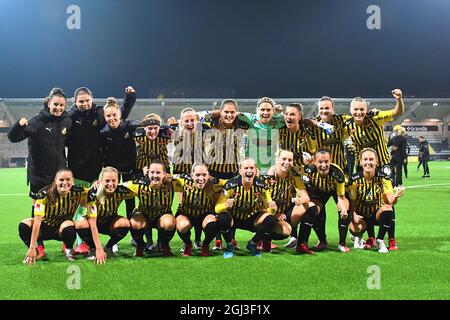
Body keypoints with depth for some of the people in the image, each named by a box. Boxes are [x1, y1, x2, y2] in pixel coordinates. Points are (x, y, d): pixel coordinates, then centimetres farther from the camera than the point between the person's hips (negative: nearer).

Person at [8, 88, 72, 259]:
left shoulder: (67, 121, 1)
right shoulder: (38, 120, -13)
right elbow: (13, 137, -20)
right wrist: (19, 124, -39)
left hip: (59, 171, 4)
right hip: (39, 172, -4)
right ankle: (38, 246, 14)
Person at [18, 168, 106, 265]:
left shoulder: (79, 193, -21)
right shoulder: (45, 194, -23)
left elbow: (92, 221, -25)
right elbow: (37, 221, -29)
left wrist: (99, 248, -32)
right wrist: (32, 248, -36)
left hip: (64, 228, 0)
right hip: (46, 227, 0)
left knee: (69, 227, -35)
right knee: (24, 225, -29)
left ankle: (69, 249, -2)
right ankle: (33, 251, 0)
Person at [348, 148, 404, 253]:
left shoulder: (383, 177, -14)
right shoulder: (355, 179, -14)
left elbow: (389, 200, -24)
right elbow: (352, 202, -8)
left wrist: (395, 196, -47)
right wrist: (354, 215, -28)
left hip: (378, 213, 1)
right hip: (361, 215, -1)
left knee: (388, 209, -33)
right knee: (355, 228, -32)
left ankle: (380, 241, -9)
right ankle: (358, 237, 11)